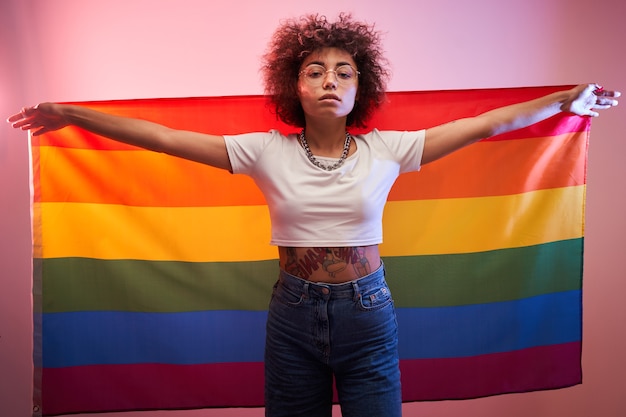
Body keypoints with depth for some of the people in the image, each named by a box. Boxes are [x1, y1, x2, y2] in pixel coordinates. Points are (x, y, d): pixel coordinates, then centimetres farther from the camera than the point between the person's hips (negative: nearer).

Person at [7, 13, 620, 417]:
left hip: (368, 312, 0)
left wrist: (568, 100, -4)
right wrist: (72, 116, -7)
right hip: (294, 313, 0)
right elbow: (162, 137, -7)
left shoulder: (386, 150, -5)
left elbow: (488, 123, -2)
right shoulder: (266, 152, -6)